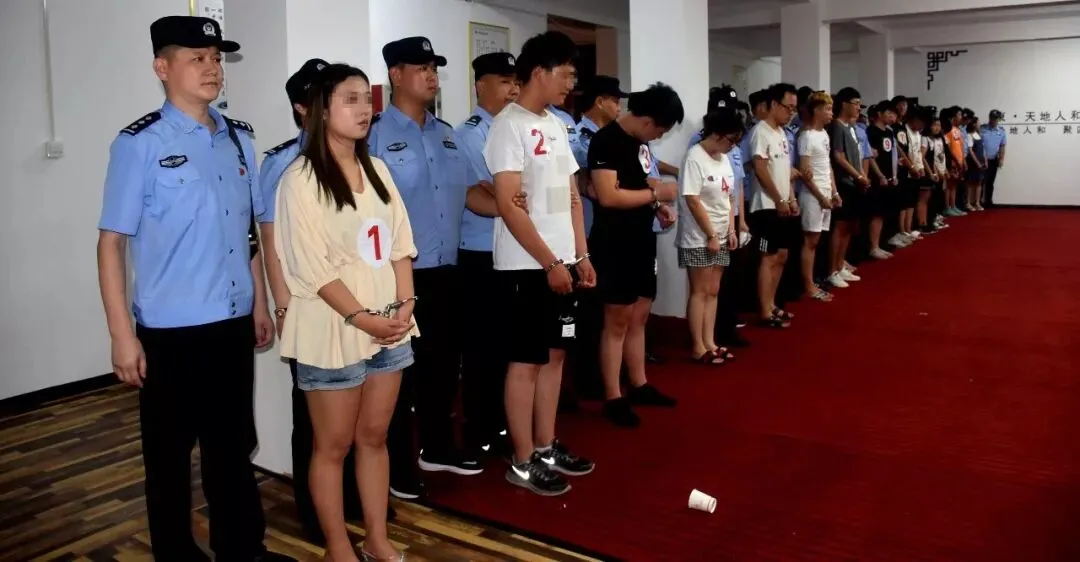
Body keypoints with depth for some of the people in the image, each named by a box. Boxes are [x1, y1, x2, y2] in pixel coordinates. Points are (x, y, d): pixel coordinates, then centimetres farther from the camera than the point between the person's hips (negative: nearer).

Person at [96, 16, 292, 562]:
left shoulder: (239, 138, 6)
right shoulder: (139, 144, -10)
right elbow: (112, 242, -9)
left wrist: (260, 304, 13)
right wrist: (122, 334, -11)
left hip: (233, 323, 5)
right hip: (170, 331, -5)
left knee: (233, 445, 19)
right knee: (170, 454, 12)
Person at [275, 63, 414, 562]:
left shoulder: (376, 169, 11)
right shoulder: (300, 178, -9)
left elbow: (399, 243, 9)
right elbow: (311, 265, -14)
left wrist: (404, 305, -3)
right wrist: (362, 318, -15)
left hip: (389, 326, 6)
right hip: (333, 331, -6)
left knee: (374, 437, 15)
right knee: (333, 445, 7)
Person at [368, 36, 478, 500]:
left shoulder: (446, 134, 13)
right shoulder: (376, 134, -10)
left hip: (447, 271, 7)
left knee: (445, 363, 17)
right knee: (401, 371, 5)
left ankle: (438, 448, 36)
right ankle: (397, 465, 20)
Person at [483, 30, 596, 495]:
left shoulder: (557, 125, 14)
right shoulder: (509, 125, -12)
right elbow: (508, 205, -19)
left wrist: (581, 255, 12)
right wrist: (550, 262, -18)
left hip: (561, 262, 8)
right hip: (526, 266, -8)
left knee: (554, 355, 13)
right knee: (526, 361, 0)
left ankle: (546, 448, 26)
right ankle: (523, 462, 12)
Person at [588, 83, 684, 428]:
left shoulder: (640, 141, 11)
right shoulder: (606, 141, -16)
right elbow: (608, 196, -25)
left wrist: (659, 205, 5)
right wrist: (657, 193, -15)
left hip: (642, 240, 9)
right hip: (615, 244, -9)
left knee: (639, 317, 15)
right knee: (617, 320, -2)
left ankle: (639, 386, 27)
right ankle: (613, 398, 7)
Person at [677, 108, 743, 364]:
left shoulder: (723, 158, 10)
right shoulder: (695, 158, -15)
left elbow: (729, 198, 14)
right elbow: (692, 201, -18)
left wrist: (731, 231, 6)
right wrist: (711, 235, -16)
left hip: (720, 237, 8)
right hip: (699, 239, -8)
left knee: (713, 292, 10)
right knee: (700, 291, -2)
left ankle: (709, 343, 17)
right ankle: (698, 348, 6)